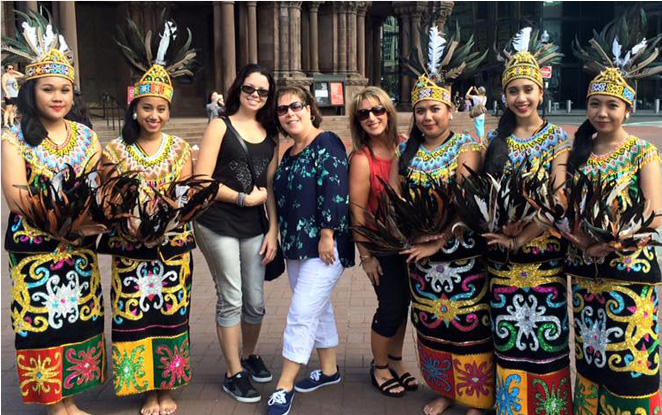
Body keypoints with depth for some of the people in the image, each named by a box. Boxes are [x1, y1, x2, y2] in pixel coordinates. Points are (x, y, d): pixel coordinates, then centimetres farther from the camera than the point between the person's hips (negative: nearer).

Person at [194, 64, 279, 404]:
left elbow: (271, 186, 10)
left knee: (255, 301, 9)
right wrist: (246, 198, -7)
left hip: (254, 228, 4)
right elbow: (201, 180, -10)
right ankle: (234, 374, 18)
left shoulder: (270, 135, 11)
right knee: (231, 300, 2)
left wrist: (273, 230, 2)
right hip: (218, 225, -4)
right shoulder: (221, 126, -2)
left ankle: (249, 355, 36)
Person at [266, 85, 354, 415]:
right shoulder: (288, 155, 15)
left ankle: (285, 386, 1)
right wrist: (284, 240, 18)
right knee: (318, 309, 17)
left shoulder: (327, 144, -11)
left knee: (302, 314, -8)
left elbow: (335, 191, -19)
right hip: (296, 246, 9)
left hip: (323, 246, -8)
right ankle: (329, 370, 31)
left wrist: (326, 235, -22)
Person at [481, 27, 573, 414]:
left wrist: (525, 237, -19)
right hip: (503, 250, 2)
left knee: (546, 327, 2)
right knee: (507, 331, 6)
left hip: (544, 248, -2)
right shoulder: (496, 140, 8)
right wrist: (503, 230, -13)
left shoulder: (557, 138, 0)